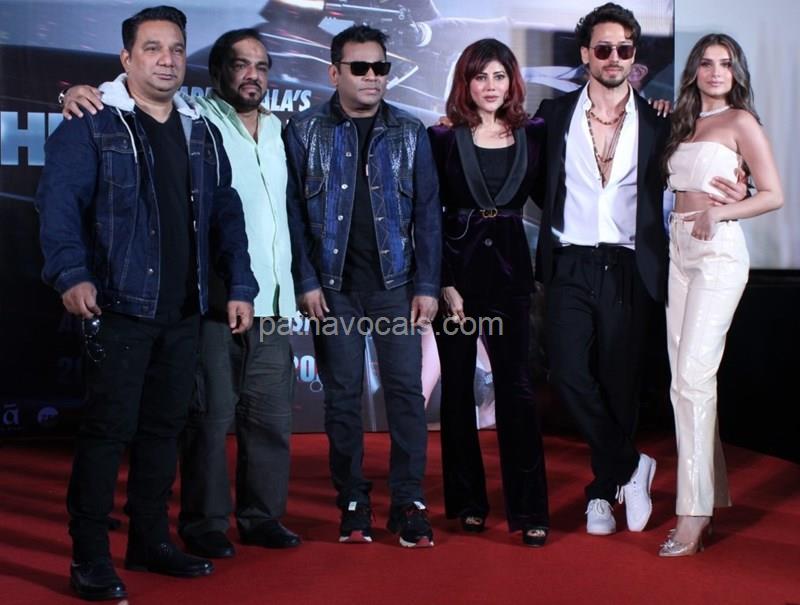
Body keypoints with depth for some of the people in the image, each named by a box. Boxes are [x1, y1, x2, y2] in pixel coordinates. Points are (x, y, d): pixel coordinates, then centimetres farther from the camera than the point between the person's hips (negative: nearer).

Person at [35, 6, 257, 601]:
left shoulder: (202, 132, 14)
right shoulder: (92, 126, -4)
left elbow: (225, 213, 15)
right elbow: (59, 202, -14)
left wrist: (240, 286, 8)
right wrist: (72, 273, -29)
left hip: (183, 312, 6)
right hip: (120, 307, -6)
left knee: (165, 427, 12)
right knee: (109, 429, -4)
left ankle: (151, 541, 24)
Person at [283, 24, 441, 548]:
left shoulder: (410, 133, 6)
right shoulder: (305, 131, 2)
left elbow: (428, 213, 4)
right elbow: (294, 212, 0)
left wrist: (427, 285, -3)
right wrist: (306, 282, -7)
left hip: (395, 281, 1)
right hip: (334, 285, -1)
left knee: (406, 389, -2)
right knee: (342, 394, 4)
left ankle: (409, 501, 6)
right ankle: (353, 502, 14)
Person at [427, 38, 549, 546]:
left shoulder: (534, 136, 5)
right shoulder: (443, 139, -1)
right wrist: (444, 284, -9)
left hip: (510, 267, 1)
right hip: (456, 269, -1)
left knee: (517, 387, -3)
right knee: (458, 387, 6)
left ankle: (529, 509, 2)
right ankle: (467, 502, 18)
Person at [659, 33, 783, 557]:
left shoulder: (741, 121, -2)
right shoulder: (683, 124, 17)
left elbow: (773, 195, -4)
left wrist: (718, 213, -17)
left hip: (719, 253, -7)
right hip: (679, 250, 7)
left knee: (693, 377, -13)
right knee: (685, 380, 5)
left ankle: (694, 513, -9)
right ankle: (711, 493, 15)